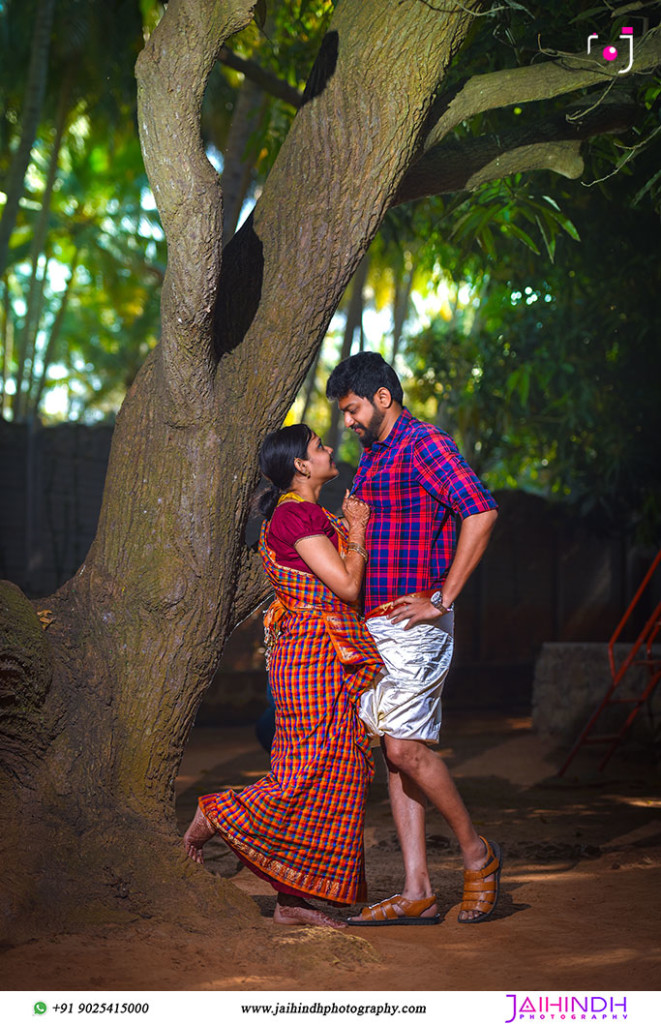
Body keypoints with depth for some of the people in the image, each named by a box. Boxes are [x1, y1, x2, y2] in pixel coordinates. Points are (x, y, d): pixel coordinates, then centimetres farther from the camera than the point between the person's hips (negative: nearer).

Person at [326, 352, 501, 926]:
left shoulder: (425, 444, -10)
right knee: (395, 753, 5)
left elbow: (481, 513, -23)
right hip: (374, 625, 9)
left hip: (414, 626, -9)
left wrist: (441, 602, -21)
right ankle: (417, 894, 7)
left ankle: (477, 852, 7)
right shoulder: (371, 458, 19)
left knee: (405, 747, -13)